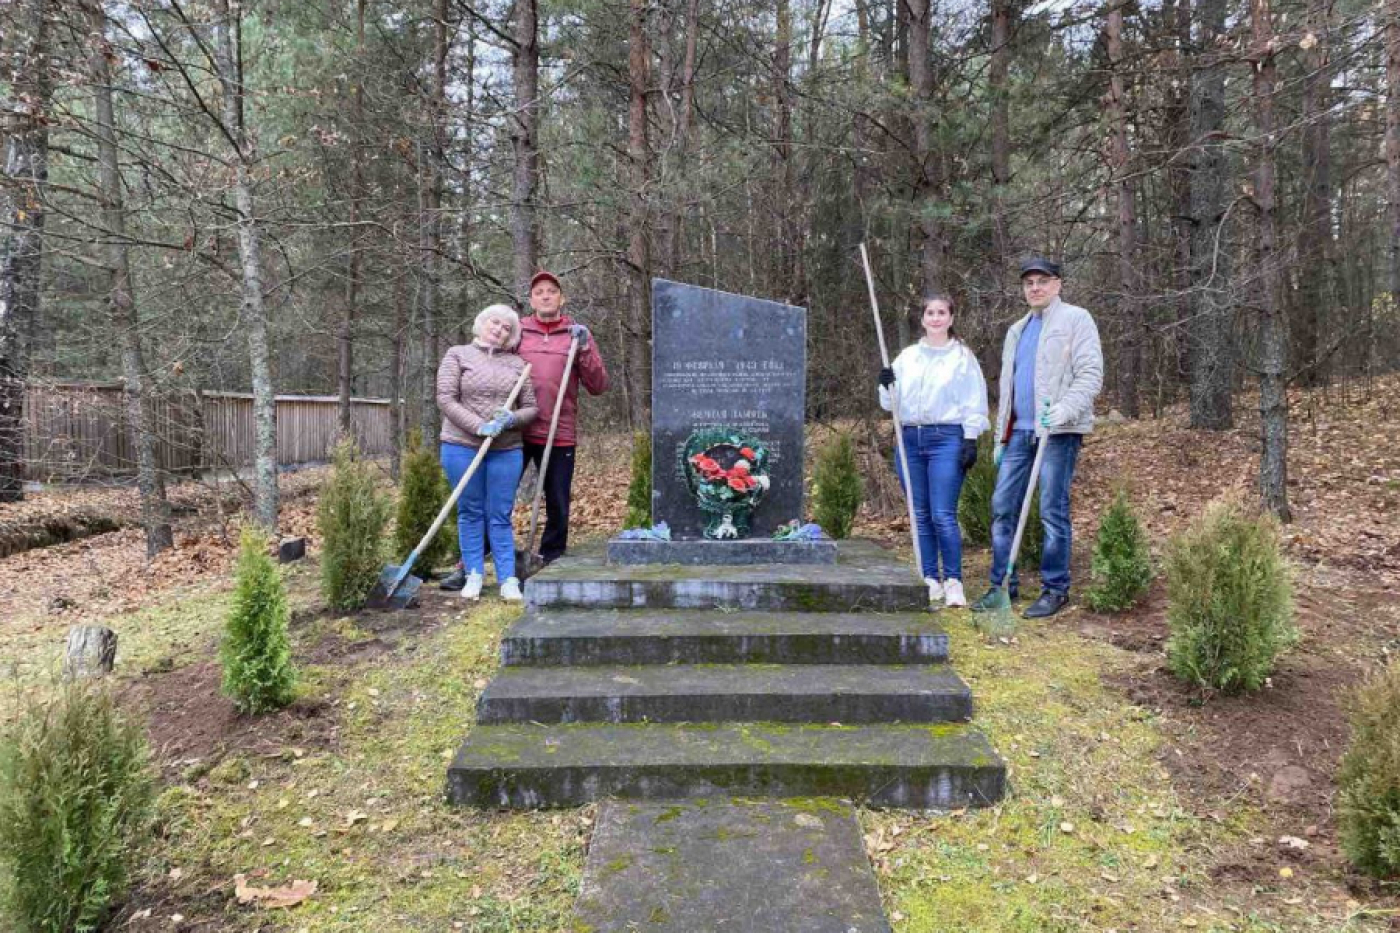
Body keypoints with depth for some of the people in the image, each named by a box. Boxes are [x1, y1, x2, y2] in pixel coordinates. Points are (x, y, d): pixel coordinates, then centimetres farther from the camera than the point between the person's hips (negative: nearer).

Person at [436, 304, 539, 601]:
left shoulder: (517, 364, 12)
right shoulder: (458, 355, 5)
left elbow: (531, 407, 10)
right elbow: (446, 399, -5)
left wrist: (512, 419, -12)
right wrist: (479, 427, -16)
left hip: (507, 450, 2)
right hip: (462, 446, -1)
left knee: (500, 516, 3)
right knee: (470, 513, 5)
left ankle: (508, 580, 5)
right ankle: (473, 576, 14)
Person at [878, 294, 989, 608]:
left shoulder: (963, 356, 4)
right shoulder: (907, 357, 14)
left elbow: (974, 402, 1)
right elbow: (890, 403, 15)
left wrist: (971, 440, -6)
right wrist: (887, 386, -5)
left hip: (947, 439, -4)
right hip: (910, 439, 4)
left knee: (943, 516, -10)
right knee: (920, 516, 7)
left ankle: (953, 582, -1)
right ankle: (930, 580, 15)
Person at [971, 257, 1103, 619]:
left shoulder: (1076, 320, 1)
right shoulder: (1017, 330, 22)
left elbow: (1090, 375, -9)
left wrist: (1063, 411, -23)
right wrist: (1000, 436, 20)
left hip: (1058, 432, -7)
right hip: (1019, 431, 7)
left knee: (1053, 511, -4)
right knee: (1002, 507, 4)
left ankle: (1055, 589, 6)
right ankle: (1002, 585, 12)